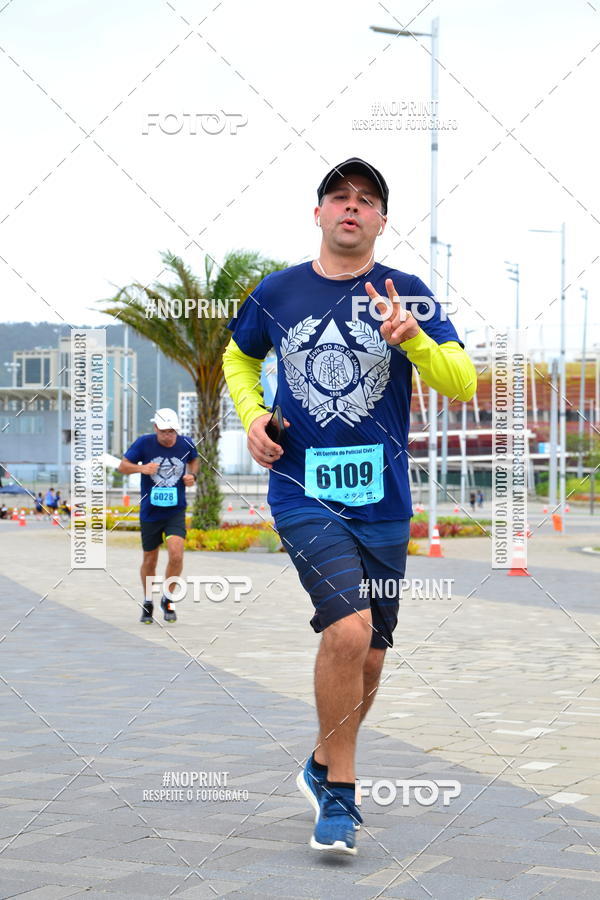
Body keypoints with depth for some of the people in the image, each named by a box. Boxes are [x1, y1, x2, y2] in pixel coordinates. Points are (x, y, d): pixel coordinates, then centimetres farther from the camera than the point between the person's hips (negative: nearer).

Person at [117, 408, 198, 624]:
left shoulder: (186, 444, -4)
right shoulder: (144, 443, -10)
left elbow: (194, 460, 18)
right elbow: (122, 466, -4)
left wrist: (192, 475, -3)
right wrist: (142, 468, -23)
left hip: (176, 511, 0)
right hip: (150, 512, 0)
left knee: (176, 553, -19)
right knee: (149, 559, 11)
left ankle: (167, 599, 2)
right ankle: (147, 602, 32)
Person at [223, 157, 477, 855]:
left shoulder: (407, 295, 1)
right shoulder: (277, 292, 4)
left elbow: (463, 385, -7)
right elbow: (238, 358, 23)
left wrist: (412, 339, -25)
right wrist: (252, 416, 4)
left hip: (382, 501, 2)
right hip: (304, 491, -2)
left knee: (369, 656, 11)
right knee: (348, 628, -22)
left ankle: (323, 767, 37)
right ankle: (339, 789, -4)